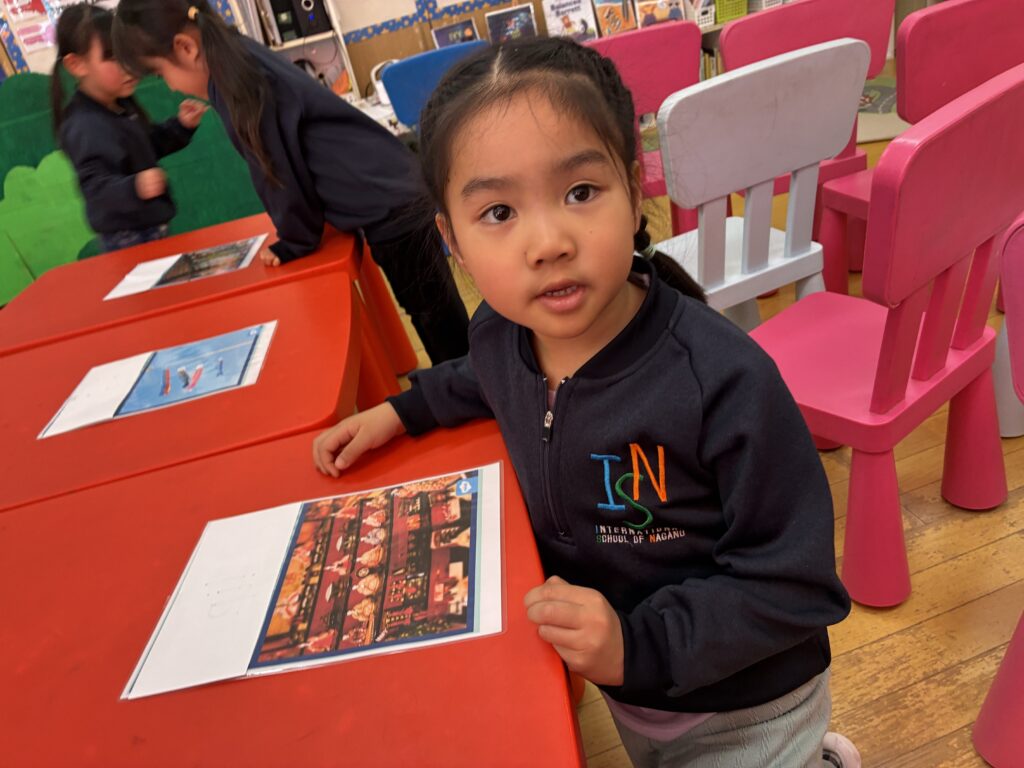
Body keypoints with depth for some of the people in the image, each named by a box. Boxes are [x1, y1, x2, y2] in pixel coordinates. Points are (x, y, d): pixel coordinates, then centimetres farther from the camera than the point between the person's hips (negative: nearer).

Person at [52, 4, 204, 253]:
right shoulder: (86, 127, -26)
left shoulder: (123, 104, 4)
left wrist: (181, 126, 4)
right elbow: (95, 187, -35)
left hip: (150, 227, 10)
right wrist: (134, 188, -53)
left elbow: (150, 144, 19)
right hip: (128, 237, -10)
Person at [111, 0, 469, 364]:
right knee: (439, 318, 18)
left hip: (389, 209, -9)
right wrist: (296, 231, 22)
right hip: (397, 194, 9)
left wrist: (293, 241, 0)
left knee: (438, 321, 3)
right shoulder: (241, 59, 11)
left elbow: (279, 169, -14)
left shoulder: (236, 77, -18)